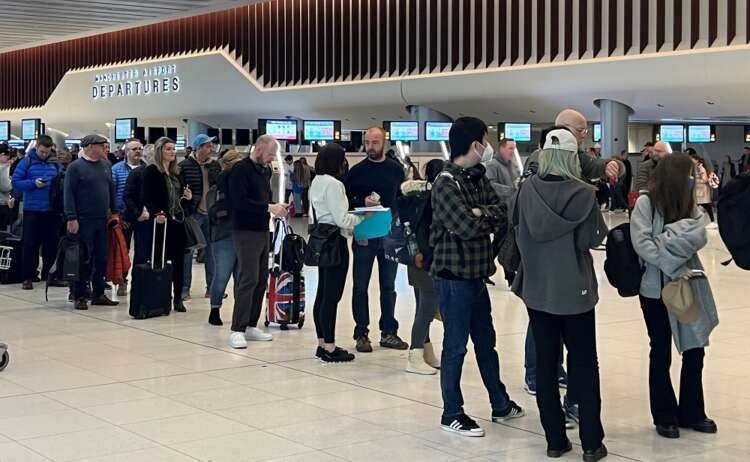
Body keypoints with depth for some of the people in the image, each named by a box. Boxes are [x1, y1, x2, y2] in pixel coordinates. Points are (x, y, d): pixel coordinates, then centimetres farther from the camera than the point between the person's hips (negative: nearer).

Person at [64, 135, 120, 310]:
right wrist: (71, 218, -16)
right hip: (83, 221, -6)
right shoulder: (76, 167, -6)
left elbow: (111, 189, 19)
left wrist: (114, 212, 13)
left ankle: (98, 294, 18)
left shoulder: (106, 165, 12)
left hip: (102, 220, 6)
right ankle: (79, 296, 5)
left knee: (101, 258, 9)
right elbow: (69, 194, -10)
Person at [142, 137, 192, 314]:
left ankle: (178, 298, 12)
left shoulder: (176, 173, 16)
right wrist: (156, 214, -27)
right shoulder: (151, 171, -4)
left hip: (178, 221, 6)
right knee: (159, 260, -2)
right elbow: (147, 197, -13)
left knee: (178, 261, 6)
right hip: (161, 222, -6)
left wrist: (188, 198, 2)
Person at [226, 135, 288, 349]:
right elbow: (240, 201, -21)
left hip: (263, 231, 9)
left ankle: (250, 326, 18)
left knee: (261, 279, 10)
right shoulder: (241, 169, -12)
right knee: (248, 280, -11)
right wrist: (269, 208, -20)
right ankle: (237, 330, -8)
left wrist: (276, 207, 7)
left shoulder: (265, 170, 15)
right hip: (246, 232, -9)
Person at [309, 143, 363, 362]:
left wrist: (351, 228, 12)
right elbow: (342, 219, -18)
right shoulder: (333, 184, -16)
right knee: (333, 295, -6)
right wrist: (364, 216, -4)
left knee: (323, 293, 13)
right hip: (334, 241, -10)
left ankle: (322, 344, 20)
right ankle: (329, 348, -2)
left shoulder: (316, 182, 13)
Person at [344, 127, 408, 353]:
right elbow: (345, 200, 0)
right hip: (364, 234, -2)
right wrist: (363, 202, -18)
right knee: (361, 286, 3)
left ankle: (388, 332, 17)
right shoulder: (357, 171, 1)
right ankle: (361, 334, 9)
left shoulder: (396, 170, 8)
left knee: (388, 286, 9)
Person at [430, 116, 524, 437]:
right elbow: (469, 227, -24)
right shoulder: (446, 184, -17)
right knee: (455, 346, 2)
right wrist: (489, 217, -5)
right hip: (454, 276, -9)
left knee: (486, 342, 18)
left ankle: (501, 405, 32)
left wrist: (482, 213, -19)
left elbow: (503, 212, -1)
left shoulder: (478, 178, 9)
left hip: (476, 273, 9)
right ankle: (452, 414, 14)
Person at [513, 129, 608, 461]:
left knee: (546, 363, 10)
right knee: (584, 364, 8)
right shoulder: (584, 193, -15)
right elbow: (594, 239, -9)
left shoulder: (528, 190, -5)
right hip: (574, 289, -3)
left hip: (537, 288, 3)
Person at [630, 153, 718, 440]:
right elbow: (641, 243, -18)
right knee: (661, 353, 9)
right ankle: (665, 416, 22)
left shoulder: (689, 204, 6)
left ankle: (691, 412, 25)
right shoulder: (646, 203, -9)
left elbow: (699, 236, -10)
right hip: (656, 289, -5)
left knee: (695, 350, 8)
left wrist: (665, 243, -21)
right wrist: (672, 267, -21)